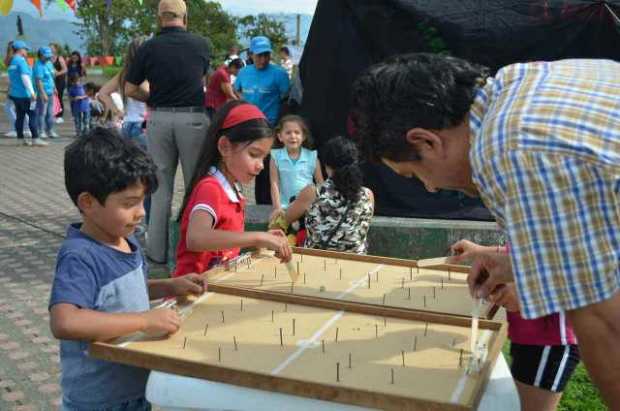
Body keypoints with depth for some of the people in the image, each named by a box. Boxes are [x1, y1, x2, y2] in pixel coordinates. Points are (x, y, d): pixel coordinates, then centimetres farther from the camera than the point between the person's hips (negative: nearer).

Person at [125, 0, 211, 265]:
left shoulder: (148, 48, 0)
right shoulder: (201, 44, 2)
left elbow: (130, 89, 5)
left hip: (159, 119, 1)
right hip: (193, 118, -1)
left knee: (161, 186, 9)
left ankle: (157, 251, 14)